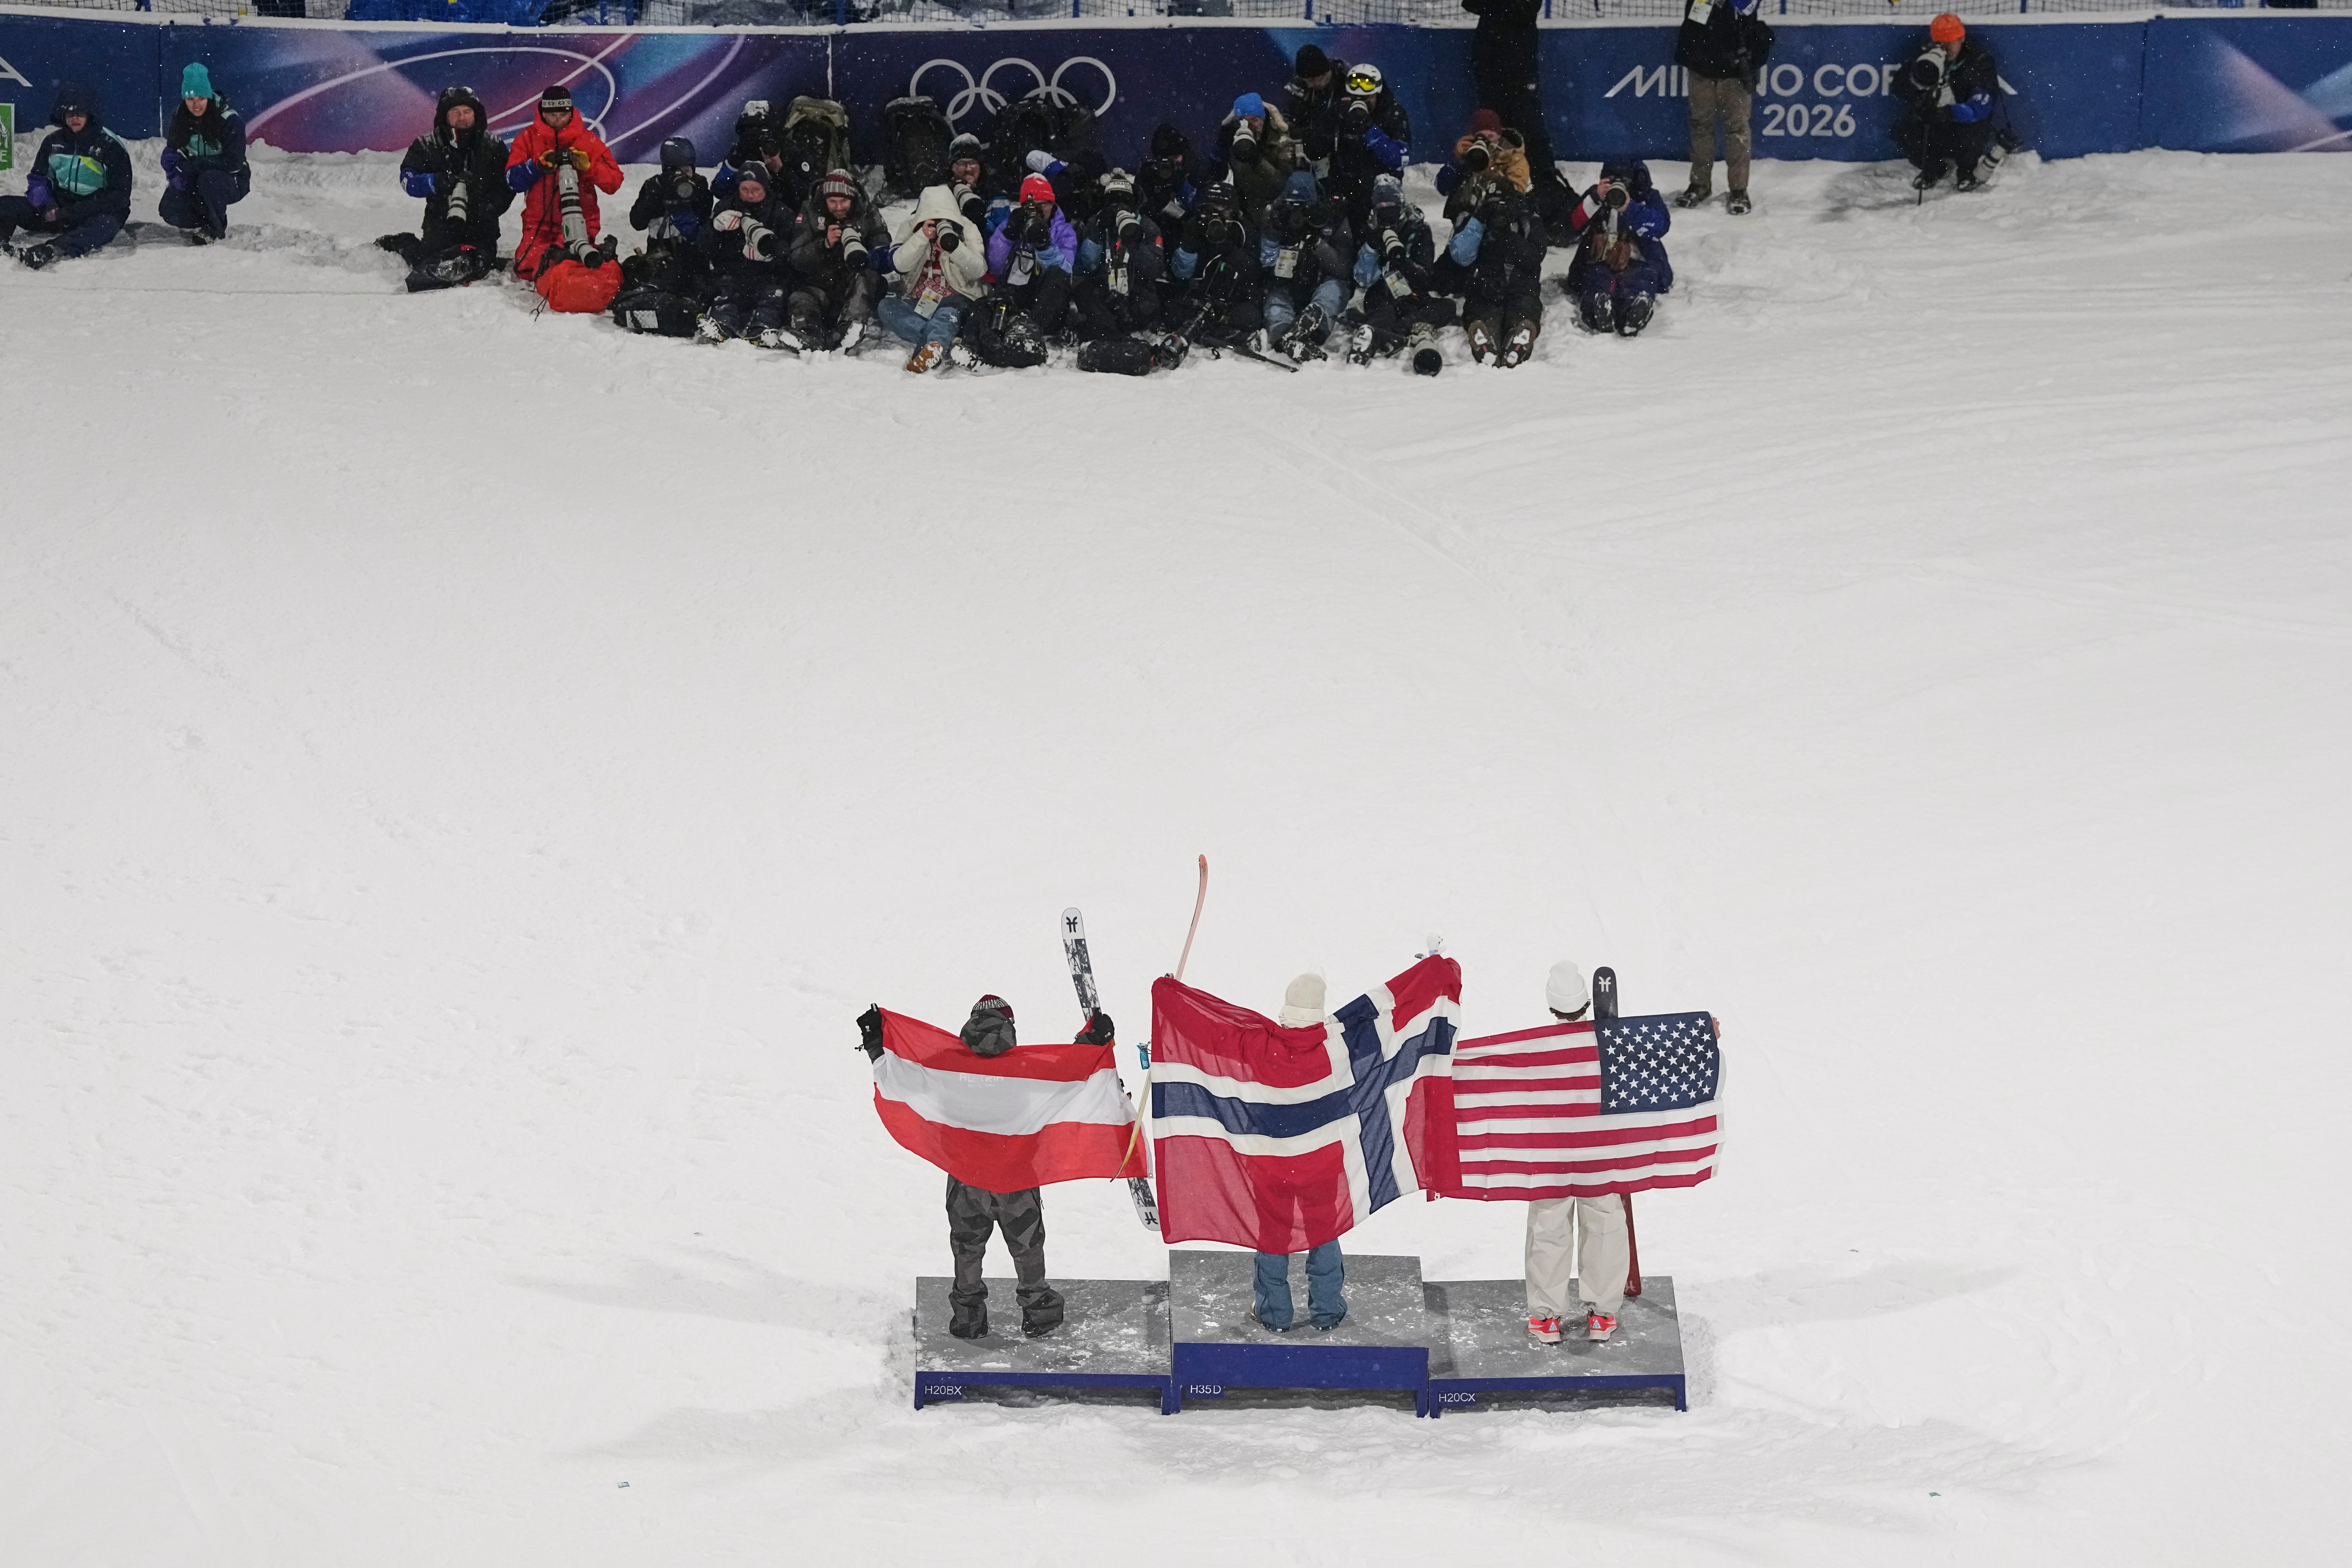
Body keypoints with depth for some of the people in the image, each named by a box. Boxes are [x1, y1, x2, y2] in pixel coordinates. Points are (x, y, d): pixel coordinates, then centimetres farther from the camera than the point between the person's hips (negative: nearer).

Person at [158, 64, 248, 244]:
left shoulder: (231, 120, -19)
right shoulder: (178, 119, -4)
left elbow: (233, 164, -22)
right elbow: (171, 156, 4)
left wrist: (193, 164, -26)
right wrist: (176, 177, -18)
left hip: (232, 182, -4)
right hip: (192, 181, 4)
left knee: (209, 180, -39)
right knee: (169, 210, -22)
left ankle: (216, 230, -14)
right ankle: (203, 222, 10)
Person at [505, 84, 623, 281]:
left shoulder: (587, 140, 6)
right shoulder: (529, 138, 8)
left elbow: (614, 182, 0)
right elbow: (513, 180, -3)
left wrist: (587, 165, -15)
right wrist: (538, 165, -18)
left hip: (579, 223, -2)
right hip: (539, 224, 3)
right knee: (526, 268, -21)